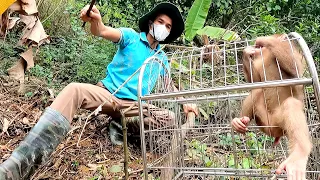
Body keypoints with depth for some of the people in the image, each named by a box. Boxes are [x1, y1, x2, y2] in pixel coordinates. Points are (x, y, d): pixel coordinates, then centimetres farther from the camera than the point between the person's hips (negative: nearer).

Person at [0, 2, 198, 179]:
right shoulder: (131, 36, 2)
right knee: (73, 90, -35)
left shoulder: (162, 58, 16)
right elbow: (102, 31, -17)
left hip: (134, 105, 4)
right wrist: (95, 19, -41)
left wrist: (184, 102, 8)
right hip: (108, 94, -3)